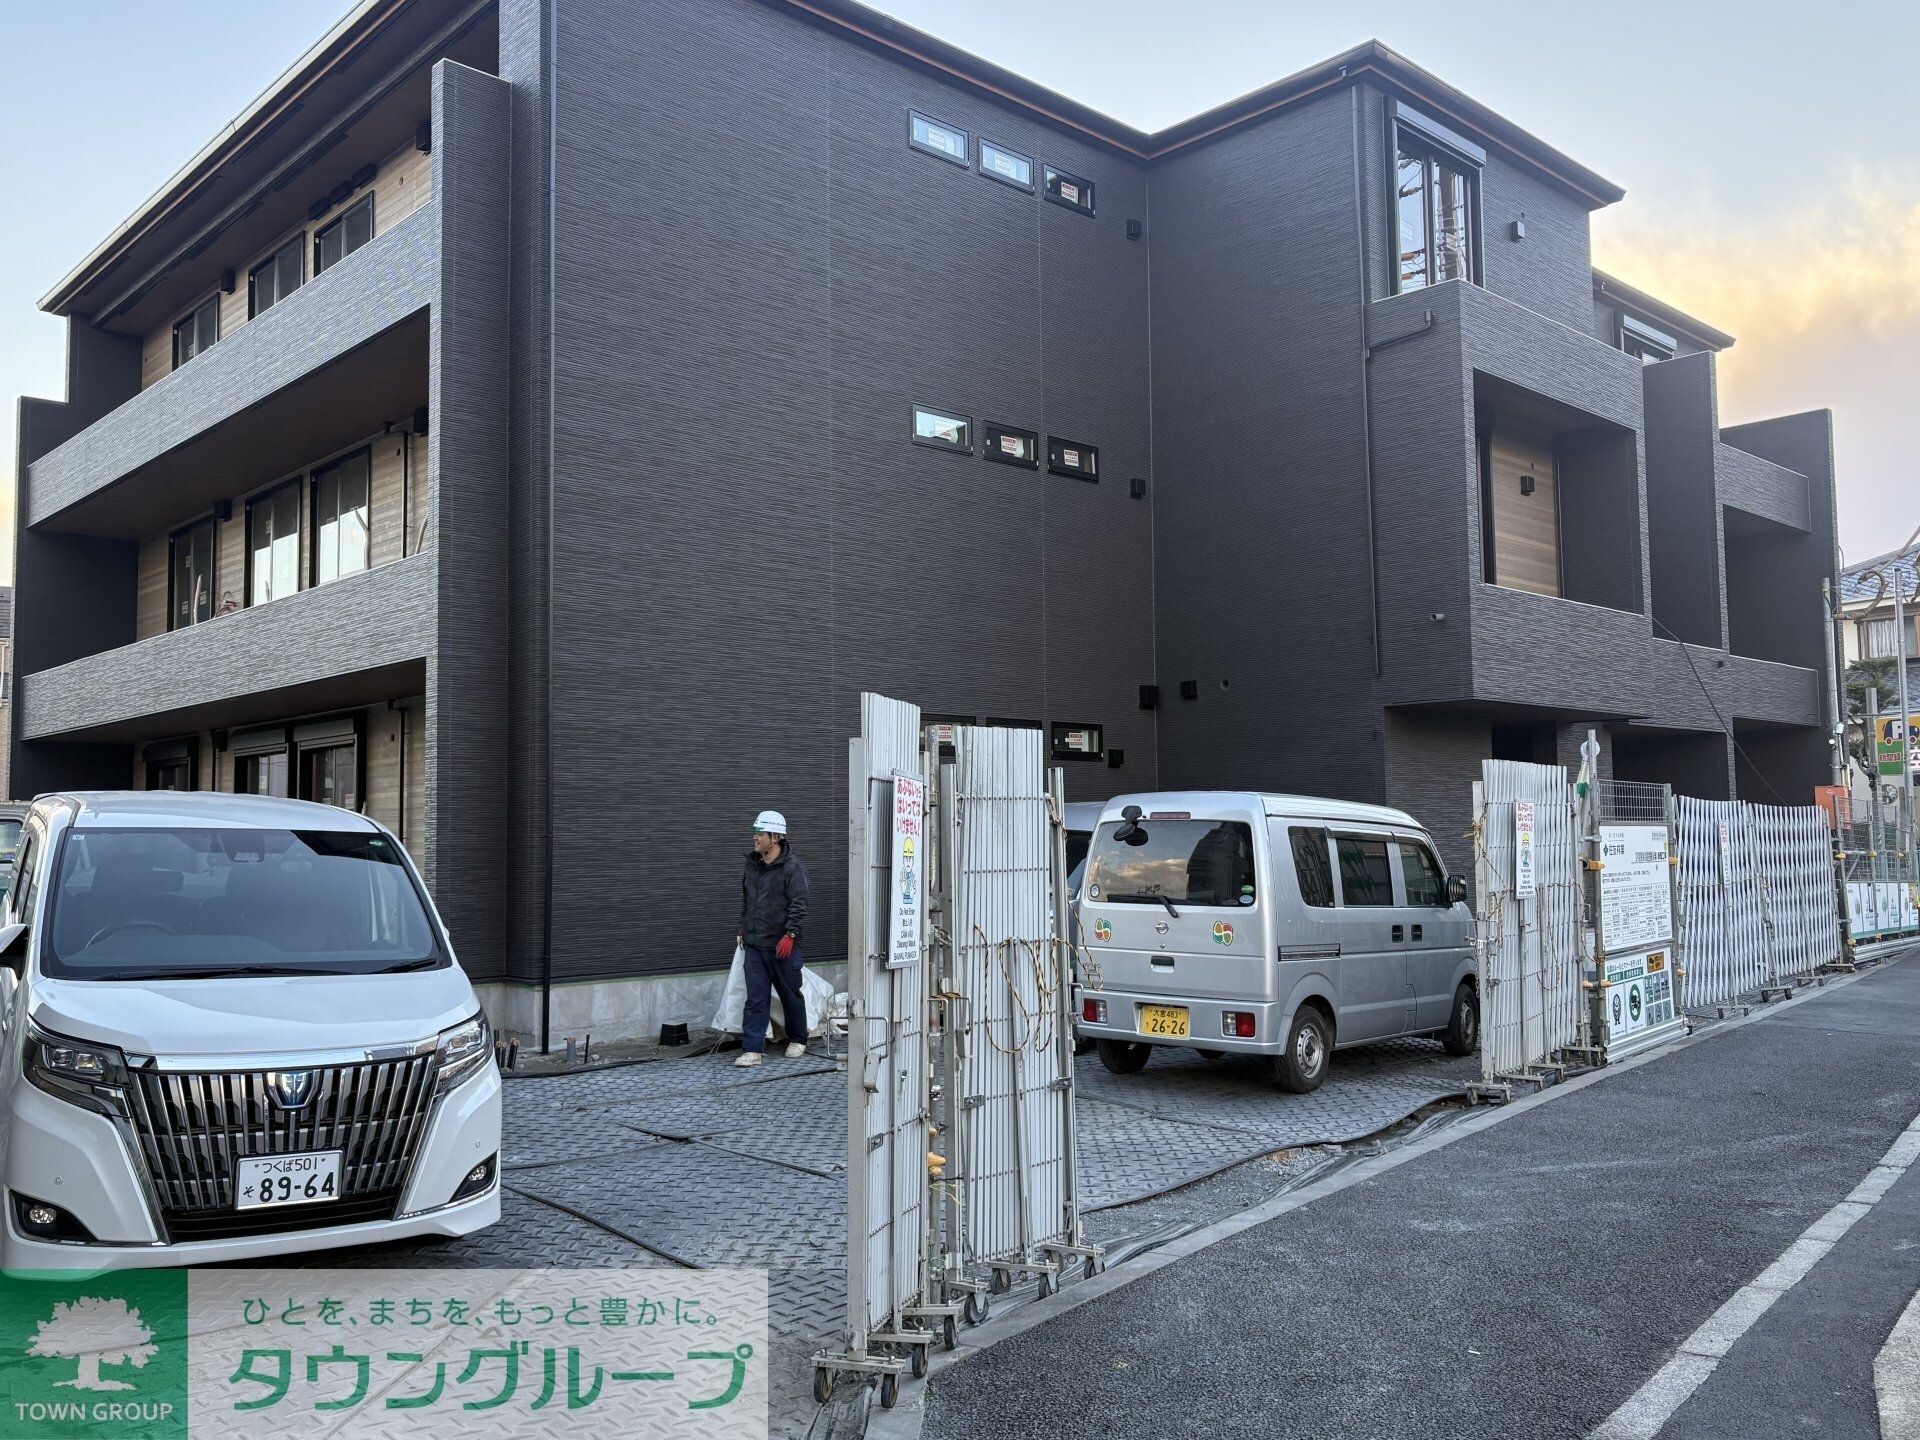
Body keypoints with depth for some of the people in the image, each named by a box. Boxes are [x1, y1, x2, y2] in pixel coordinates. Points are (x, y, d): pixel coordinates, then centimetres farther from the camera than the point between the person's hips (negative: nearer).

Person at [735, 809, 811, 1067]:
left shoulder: (792, 867, -12)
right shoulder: (752, 864, 10)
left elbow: (799, 903, -16)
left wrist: (790, 934, -21)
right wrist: (743, 928, 22)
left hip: (781, 945, -5)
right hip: (754, 944, 6)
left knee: (790, 995, 9)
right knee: (756, 999, 2)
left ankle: (797, 1041, 27)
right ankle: (752, 1050, 1)